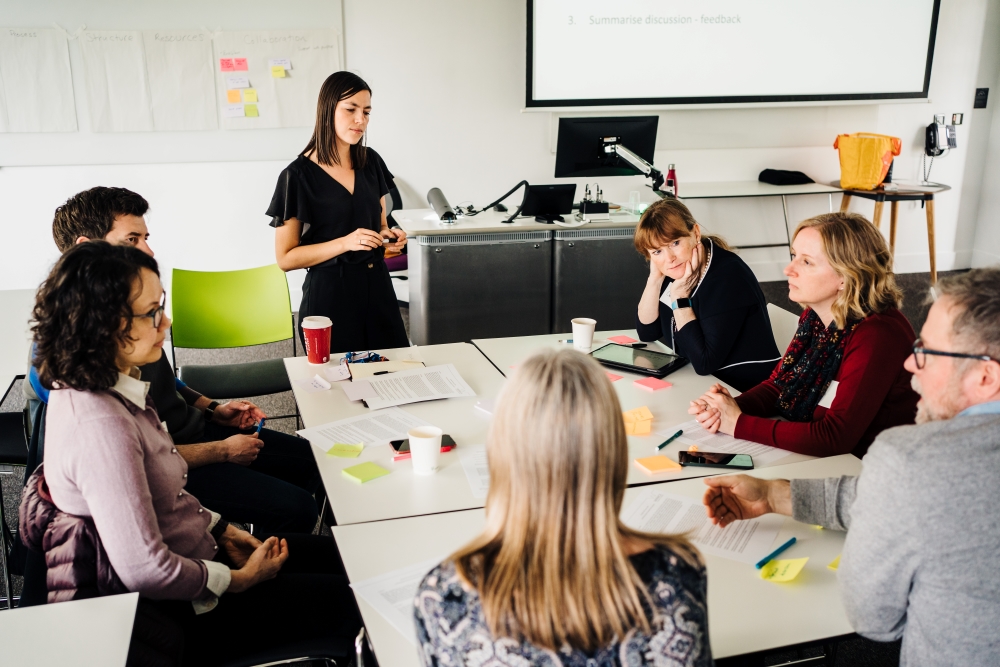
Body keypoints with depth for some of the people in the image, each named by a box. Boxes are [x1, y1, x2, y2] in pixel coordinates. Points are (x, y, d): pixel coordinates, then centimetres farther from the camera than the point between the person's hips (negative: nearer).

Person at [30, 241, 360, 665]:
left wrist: (222, 530, 7)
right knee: (351, 597, -2)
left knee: (337, 555, 16)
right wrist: (240, 579, -17)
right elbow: (144, 569, -31)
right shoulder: (98, 427, -33)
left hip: (192, 548, 10)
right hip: (180, 612, -9)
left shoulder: (105, 387, -1)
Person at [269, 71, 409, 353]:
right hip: (329, 295, -5)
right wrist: (346, 243, -20)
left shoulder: (371, 162, 5)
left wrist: (388, 235, -3)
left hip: (377, 287, 5)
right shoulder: (298, 175, -10)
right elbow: (286, 258, -10)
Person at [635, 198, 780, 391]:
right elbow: (647, 332, 3)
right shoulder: (677, 269, -1)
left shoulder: (728, 277, -21)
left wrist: (679, 294, -21)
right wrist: (655, 279, -9)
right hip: (698, 385, 7)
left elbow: (704, 363, -23)